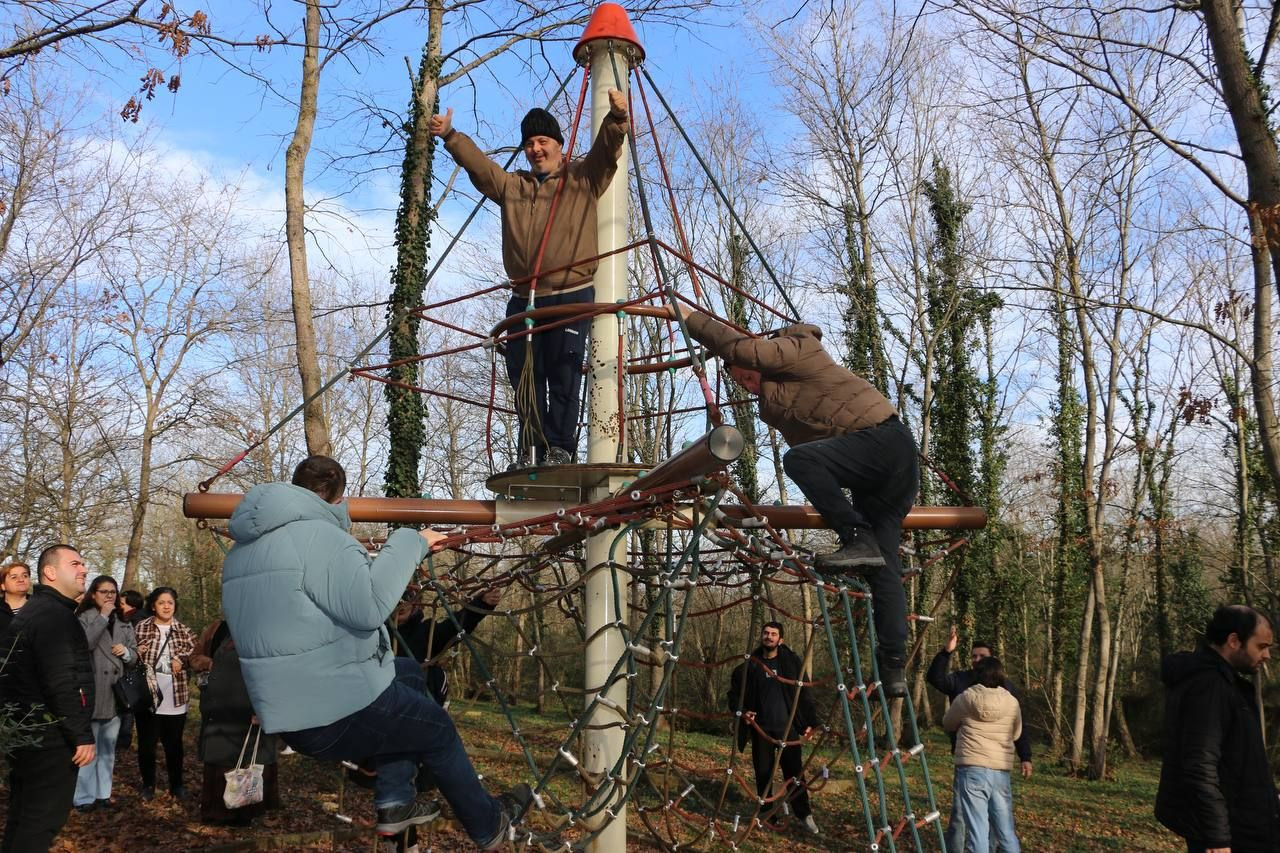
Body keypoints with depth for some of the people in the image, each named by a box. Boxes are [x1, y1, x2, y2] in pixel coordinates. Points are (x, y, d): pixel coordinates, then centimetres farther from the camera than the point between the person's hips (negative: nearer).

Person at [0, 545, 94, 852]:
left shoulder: (32, 611, 16)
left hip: (28, 733, 11)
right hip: (49, 737, -11)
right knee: (43, 820, -3)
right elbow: (62, 682, -26)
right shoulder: (55, 614, -18)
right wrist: (82, 735, -22)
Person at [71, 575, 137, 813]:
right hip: (91, 692, -5)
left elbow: (135, 654, 15)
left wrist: (126, 652, -6)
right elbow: (82, 644, -21)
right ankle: (84, 797, 5)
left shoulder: (123, 622, 14)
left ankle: (103, 793, 21)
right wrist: (103, 617, -17)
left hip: (115, 693, 6)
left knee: (108, 747, 13)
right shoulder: (85, 618, -2)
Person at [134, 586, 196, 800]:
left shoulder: (184, 631, 6)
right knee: (147, 743, 8)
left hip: (176, 698, 1)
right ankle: (148, 784, 25)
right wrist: (135, 653, -16)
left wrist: (182, 659, -14)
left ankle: (176, 784, 23)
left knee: (174, 743, 11)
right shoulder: (141, 628, 2)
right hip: (148, 695, -1)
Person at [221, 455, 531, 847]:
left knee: (409, 673, 28)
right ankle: (489, 826, 32)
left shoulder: (240, 550, 11)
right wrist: (409, 544, -17)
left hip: (287, 715, 9)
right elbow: (369, 605, -28)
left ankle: (395, 803, 26)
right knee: (437, 729, 15)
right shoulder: (316, 535, -19)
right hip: (342, 713, -9)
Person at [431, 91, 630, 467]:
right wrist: (450, 135, -1)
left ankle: (560, 449, -4)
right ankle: (531, 450, 9)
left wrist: (617, 117, -22)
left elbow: (607, 147, -4)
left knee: (564, 375, -8)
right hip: (524, 299, 4)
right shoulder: (511, 186, 21)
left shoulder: (582, 178, 10)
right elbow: (476, 162, 13)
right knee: (525, 378, 3)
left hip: (572, 297, -4)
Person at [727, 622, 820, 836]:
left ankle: (805, 815, 12)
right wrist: (742, 711, -8)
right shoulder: (749, 665, 2)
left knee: (794, 773, 0)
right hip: (761, 729, 1)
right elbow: (734, 693, 9)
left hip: (788, 728, -1)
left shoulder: (791, 661, 1)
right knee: (763, 774, 6)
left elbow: (803, 693, 5)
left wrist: (809, 721, 2)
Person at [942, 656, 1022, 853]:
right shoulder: (1012, 702, 4)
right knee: (1006, 830, 13)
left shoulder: (966, 698, -1)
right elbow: (1016, 734, 19)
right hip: (1001, 772, 3)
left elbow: (947, 724, 15)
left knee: (977, 830, -3)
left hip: (972, 770, -3)